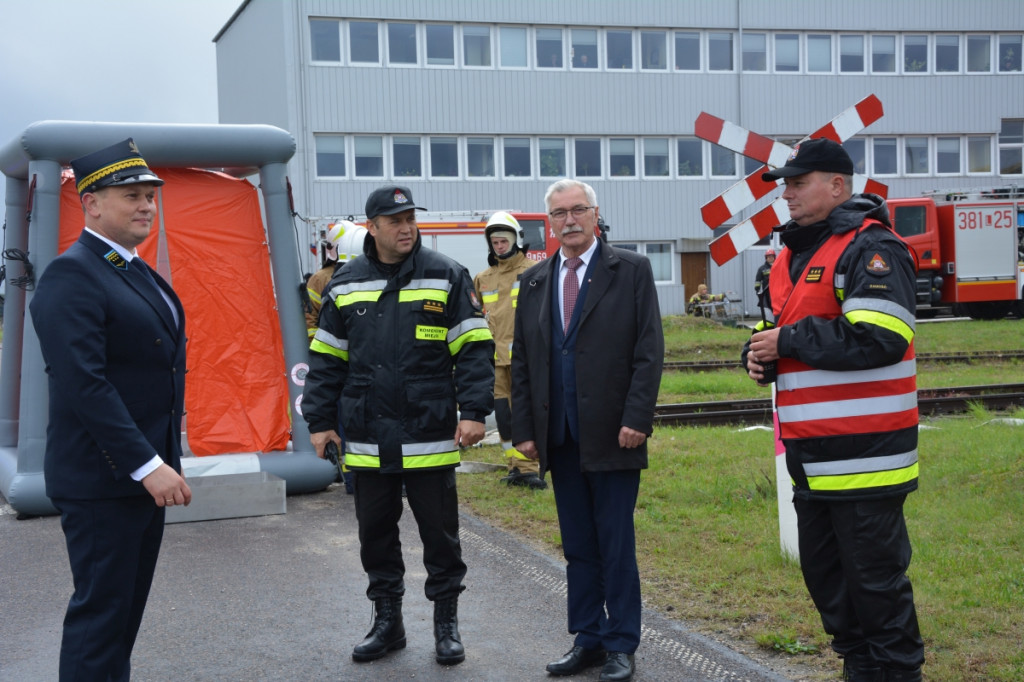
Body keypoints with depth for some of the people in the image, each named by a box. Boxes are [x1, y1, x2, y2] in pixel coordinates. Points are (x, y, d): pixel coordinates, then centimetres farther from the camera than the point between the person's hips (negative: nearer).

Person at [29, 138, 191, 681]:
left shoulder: (138, 272, 14)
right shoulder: (71, 275, -15)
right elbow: (83, 384, -24)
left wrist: (159, 461, 16)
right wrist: (147, 464, -25)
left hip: (143, 473, 9)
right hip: (101, 482, -9)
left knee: (126, 607, 16)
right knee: (101, 611, -2)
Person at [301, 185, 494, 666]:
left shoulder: (447, 277, -2)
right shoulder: (345, 285, 6)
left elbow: (474, 350, -4)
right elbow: (326, 359, 11)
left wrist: (474, 411, -12)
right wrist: (319, 420, 7)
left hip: (431, 438, -3)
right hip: (368, 439, 3)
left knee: (440, 532, 6)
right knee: (375, 533, 12)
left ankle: (446, 624, 21)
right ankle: (387, 621, 27)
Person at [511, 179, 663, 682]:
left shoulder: (631, 271, -1)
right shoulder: (534, 281, 12)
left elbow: (649, 351, -6)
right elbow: (521, 360, 12)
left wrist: (636, 418, -14)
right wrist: (523, 428, 5)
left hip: (613, 435, -4)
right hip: (559, 439, 4)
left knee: (616, 545, 2)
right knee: (577, 546, 11)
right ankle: (587, 640, 20)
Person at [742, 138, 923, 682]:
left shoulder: (870, 248, -13)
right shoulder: (793, 255, 16)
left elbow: (875, 339, -26)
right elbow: (780, 326, 28)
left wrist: (789, 339, -17)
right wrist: (758, 352, 4)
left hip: (862, 454, -9)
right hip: (812, 458, 9)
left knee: (876, 578, -1)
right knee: (824, 575, 17)